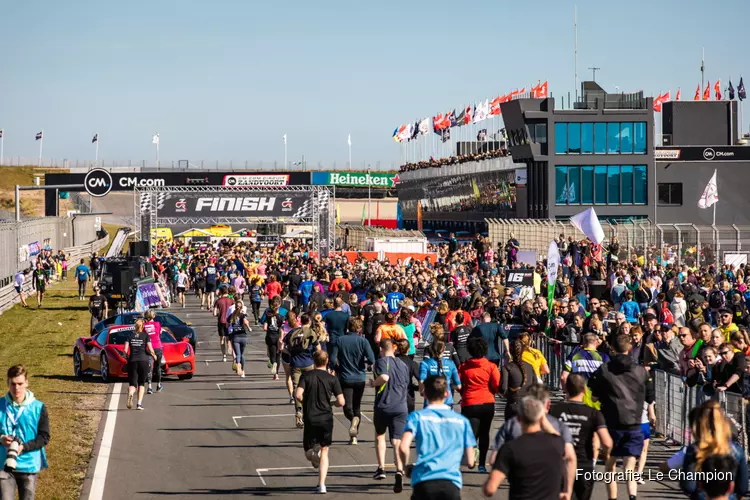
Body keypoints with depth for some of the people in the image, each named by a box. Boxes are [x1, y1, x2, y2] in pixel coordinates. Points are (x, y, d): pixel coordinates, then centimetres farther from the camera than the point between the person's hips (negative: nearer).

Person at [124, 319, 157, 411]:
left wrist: (128, 357, 17)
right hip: (143, 360, -1)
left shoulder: (130, 335, 6)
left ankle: (130, 393, -33)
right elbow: (150, 349, -5)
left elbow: (125, 350, -1)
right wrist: (154, 355, 14)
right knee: (141, 383, 13)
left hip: (132, 361, 1)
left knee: (132, 383, 2)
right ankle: (139, 403, 3)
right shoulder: (145, 335, 3)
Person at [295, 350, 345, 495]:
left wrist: (305, 403, 8)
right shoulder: (332, 379, -1)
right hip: (326, 419, 0)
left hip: (310, 419, 0)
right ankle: (322, 485, 0)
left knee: (308, 452, 12)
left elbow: (298, 395, -14)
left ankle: (313, 452, -24)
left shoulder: (306, 375, 0)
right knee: (324, 452, 10)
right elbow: (341, 402, -7)